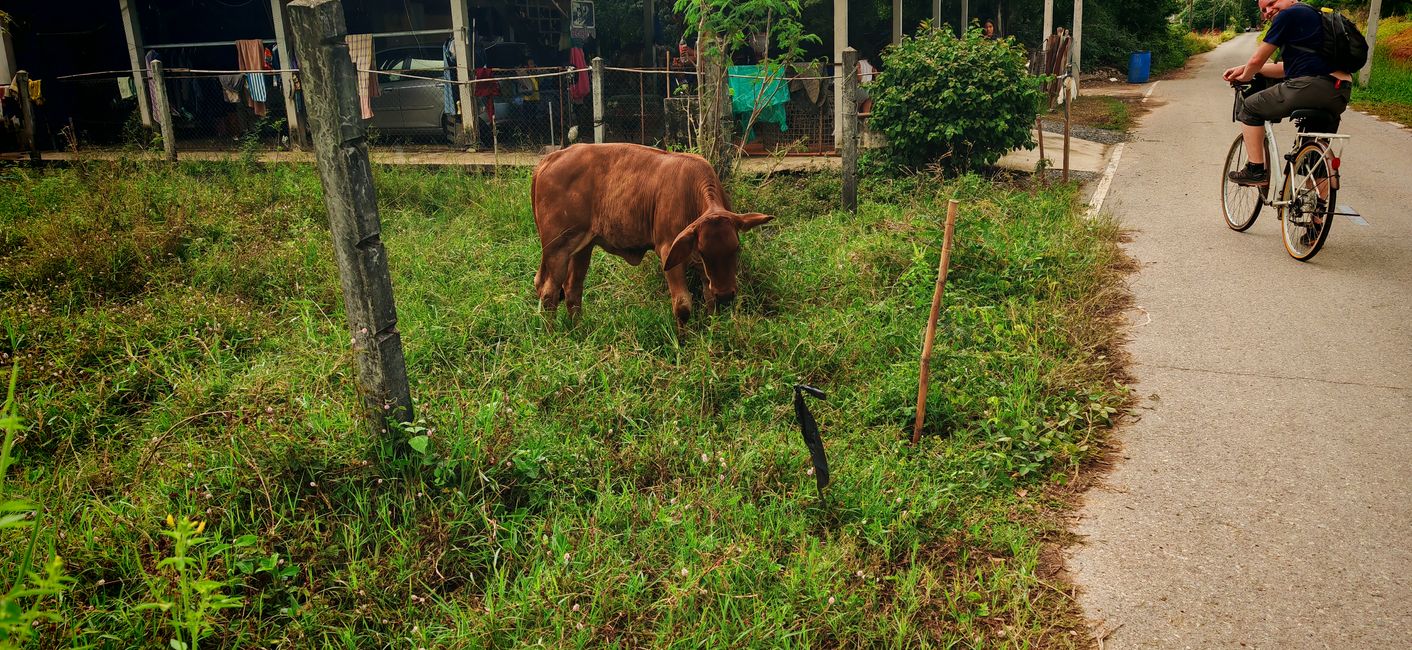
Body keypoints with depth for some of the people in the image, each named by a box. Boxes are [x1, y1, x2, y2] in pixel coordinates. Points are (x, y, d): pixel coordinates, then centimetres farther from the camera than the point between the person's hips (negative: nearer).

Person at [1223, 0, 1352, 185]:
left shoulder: (1288, 15, -1)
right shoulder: (1313, 15, 29)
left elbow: (1257, 60, -1)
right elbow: (1288, 68, 30)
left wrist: (1244, 77, 20)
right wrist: (1245, 69, 31)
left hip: (1313, 84, -9)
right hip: (1341, 93, 9)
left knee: (1251, 108, 8)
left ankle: (1256, 170, 4)